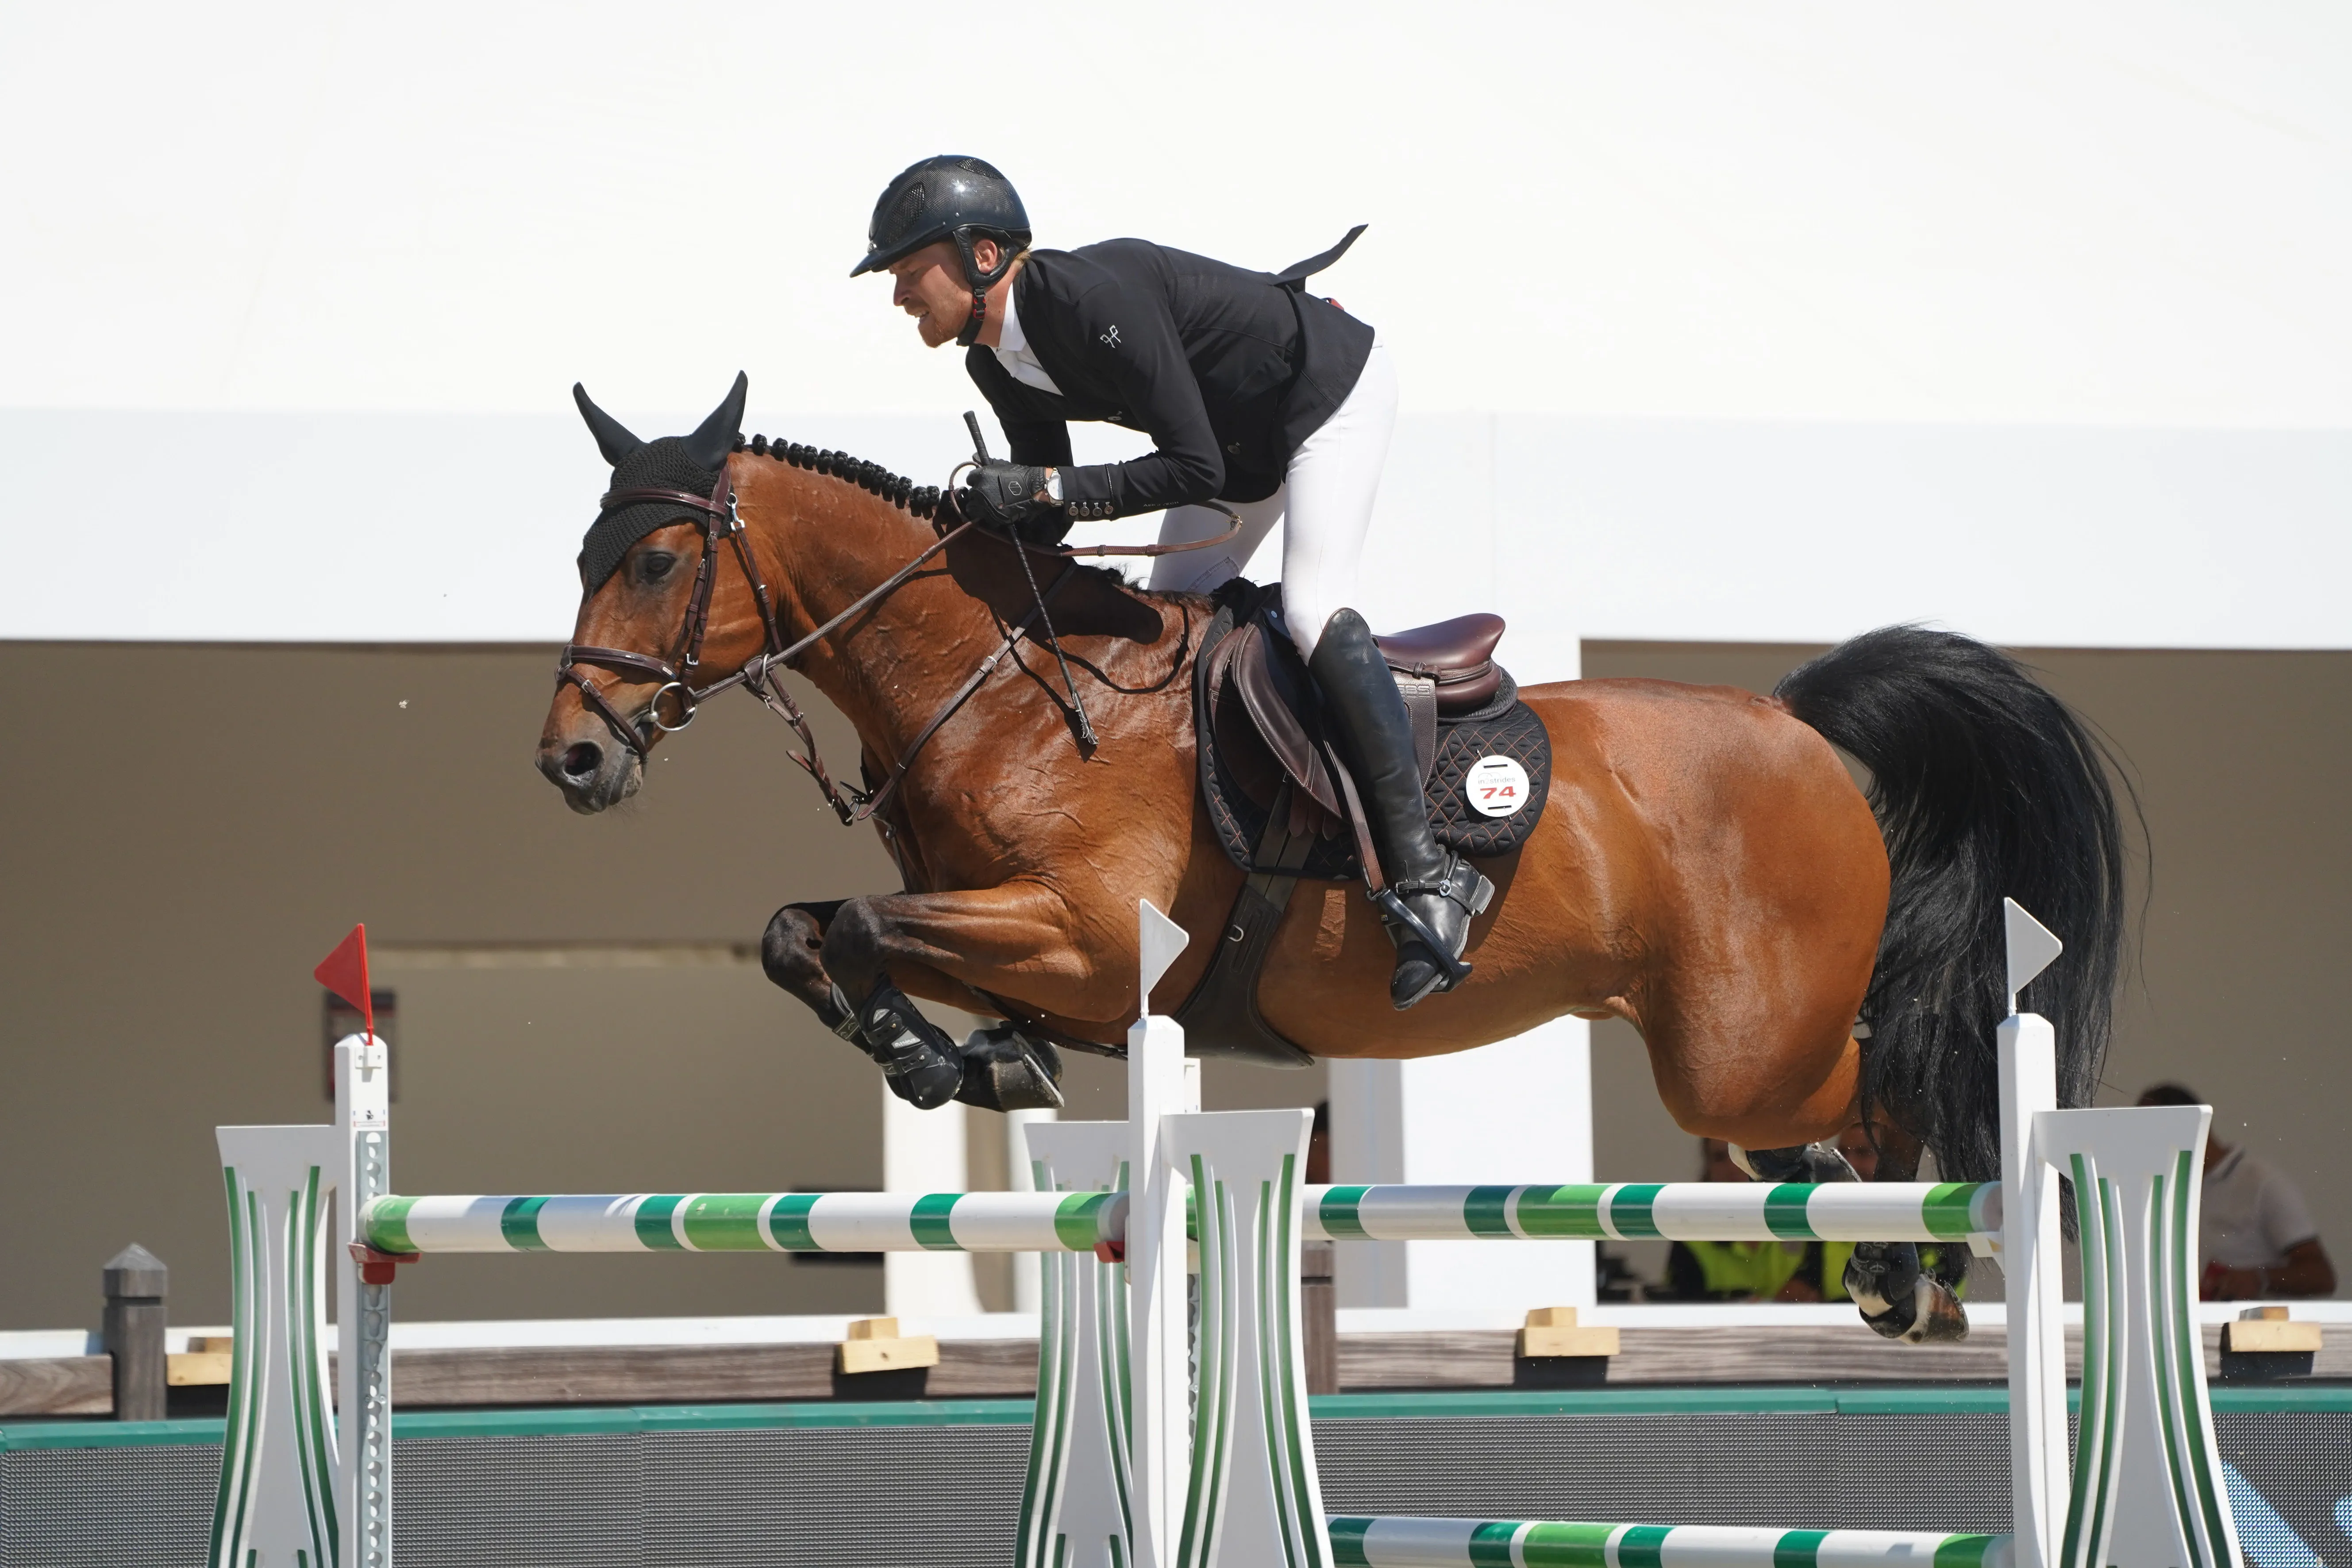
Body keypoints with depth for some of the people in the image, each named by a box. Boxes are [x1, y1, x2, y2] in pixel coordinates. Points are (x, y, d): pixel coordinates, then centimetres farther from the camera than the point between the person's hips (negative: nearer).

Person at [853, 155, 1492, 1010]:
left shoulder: (1091, 297, -36)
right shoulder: (995, 364, -7)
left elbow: (1195, 468, -35)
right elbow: (1046, 518, 2)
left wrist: (1045, 488, -37)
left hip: (1335, 387, -10)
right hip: (1243, 433, 10)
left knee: (1311, 609, -24)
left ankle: (1424, 872, -27)